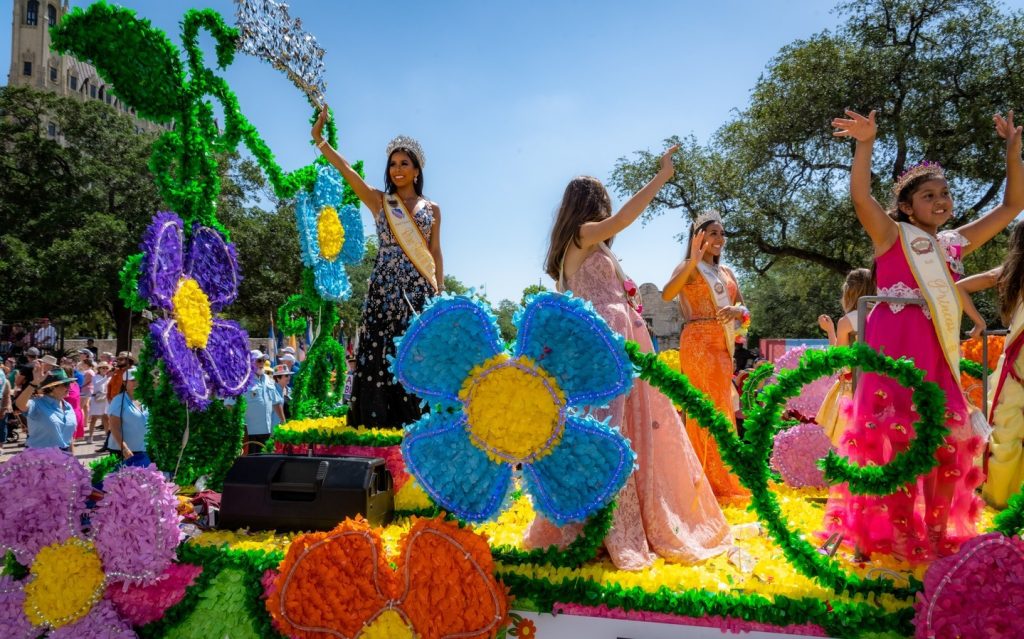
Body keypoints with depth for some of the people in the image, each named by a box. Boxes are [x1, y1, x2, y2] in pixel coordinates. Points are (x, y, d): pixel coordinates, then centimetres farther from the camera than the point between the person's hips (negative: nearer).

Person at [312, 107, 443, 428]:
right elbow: (345, 168, 3)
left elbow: (436, 254, 12)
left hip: (420, 290, 0)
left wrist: (440, 293, 4)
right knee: (381, 354, -5)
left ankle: (418, 420, 1)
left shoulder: (431, 209, 12)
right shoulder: (378, 201, 11)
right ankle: (380, 421, 0)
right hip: (385, 288, 0)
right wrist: (318, 136, -3)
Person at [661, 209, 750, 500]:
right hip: (699, 343, -7)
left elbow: (744, 307, 17)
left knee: (720, 408, 11)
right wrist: (693, 261, -29)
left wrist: (736, 311, -7)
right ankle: (715, 481, 1)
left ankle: (719, 479, 21)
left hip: (723, 345, 7)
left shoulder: (726, 272, 18)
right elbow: (667, 294, -22)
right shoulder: (689, 267, -4)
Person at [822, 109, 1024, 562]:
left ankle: (937, 534, 19)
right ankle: (874, 533, 3)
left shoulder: (956, 243, 19)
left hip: (937, 347, 6)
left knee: (945, 437, 6)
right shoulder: (892, 234, 4)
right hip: (893, 342, -6)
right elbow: (860, 196, -13)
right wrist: (865, 144, -22)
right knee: (891, 433, -7)